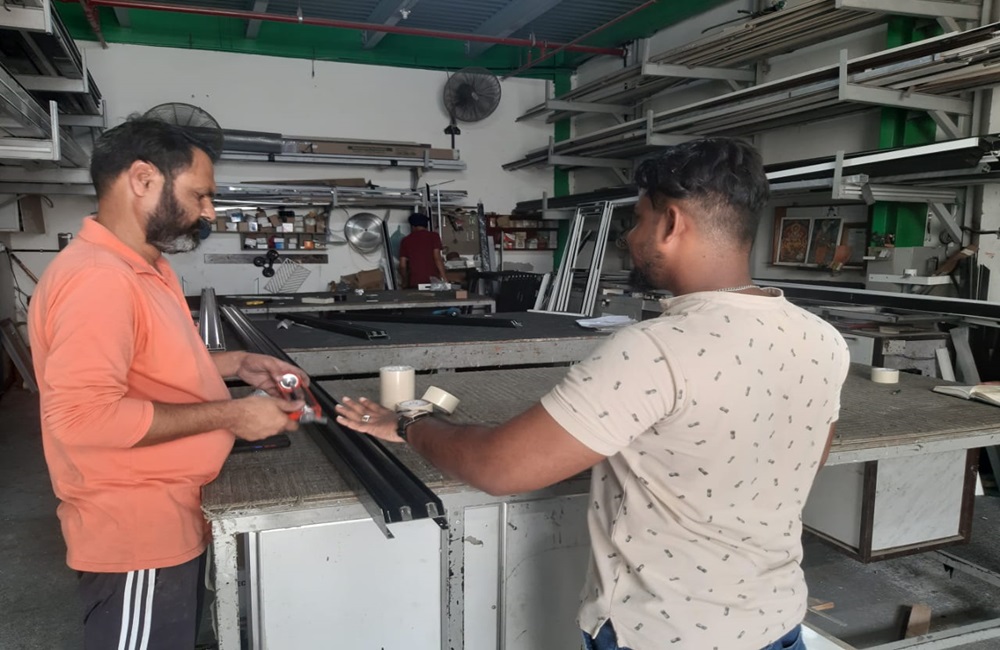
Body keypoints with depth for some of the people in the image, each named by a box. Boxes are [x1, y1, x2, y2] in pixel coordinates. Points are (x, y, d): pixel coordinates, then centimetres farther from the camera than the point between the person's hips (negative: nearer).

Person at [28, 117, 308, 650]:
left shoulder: (144, 267, 8)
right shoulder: (96, 278, -25)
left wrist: (236, 364, 6)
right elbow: (84, 416, -32)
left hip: (167, 520, 10)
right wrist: (230, 415, -25)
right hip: (135, 532, -10)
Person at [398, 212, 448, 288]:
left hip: (414, 282, 2)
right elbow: (437, 258, -5)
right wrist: (443, 277, -3)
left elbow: (402, 265, 9)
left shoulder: (406, 240, 11)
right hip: (432, 280, -2)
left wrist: (405, 283, 21)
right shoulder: (433, 236, 5)